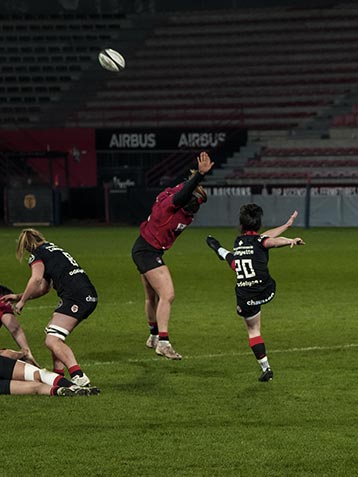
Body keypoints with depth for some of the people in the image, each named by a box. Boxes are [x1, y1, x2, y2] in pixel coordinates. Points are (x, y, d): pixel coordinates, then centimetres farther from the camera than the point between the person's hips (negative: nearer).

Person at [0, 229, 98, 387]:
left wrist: (22, 301, -3)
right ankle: (58, 375, 20)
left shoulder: (37, 255, 4)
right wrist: (18, 296, 37)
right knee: (53, 334, 23)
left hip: (76, 296, -9)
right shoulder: (53, 249, 30)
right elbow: (44, 288, 36)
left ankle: (79, 377, -30)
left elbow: (36, 279, -16)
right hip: (90, 295, 9)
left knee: (52, 341, -15)